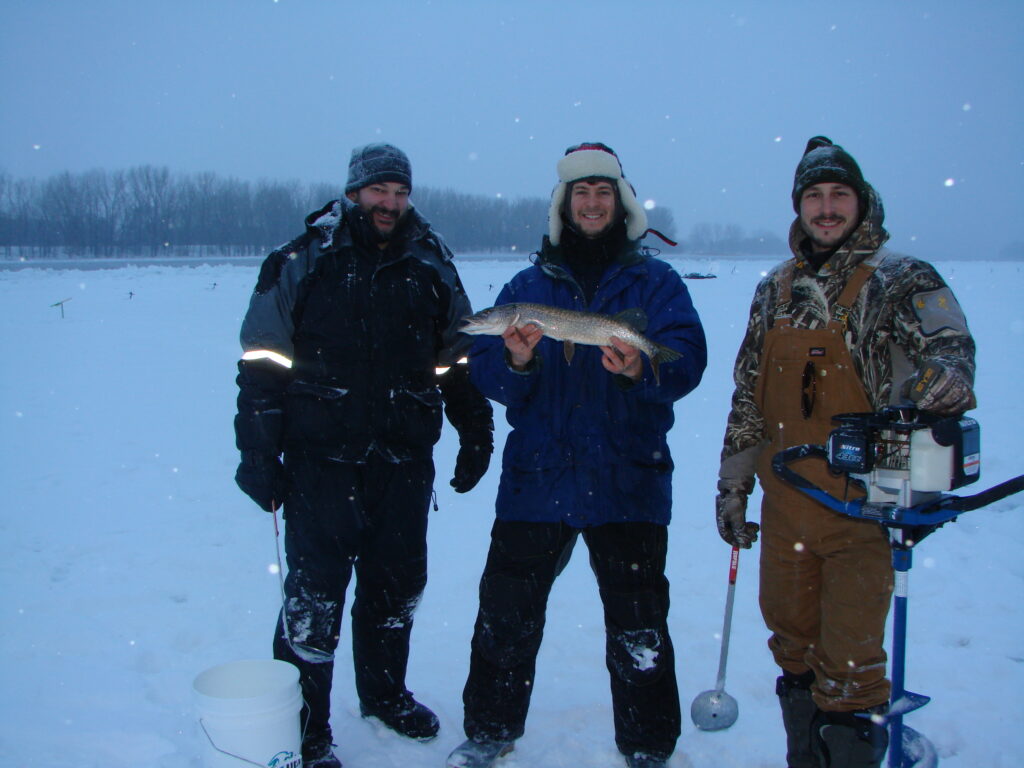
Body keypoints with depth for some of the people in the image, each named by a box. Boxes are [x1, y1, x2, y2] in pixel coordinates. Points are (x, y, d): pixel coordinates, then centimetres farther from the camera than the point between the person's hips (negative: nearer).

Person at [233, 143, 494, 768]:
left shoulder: (432, 268, 8)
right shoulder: (302, 264, -2)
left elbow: (459, 364, 15)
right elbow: (262, 366, -3)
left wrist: (476, 436, 12)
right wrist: (260, 455, -7)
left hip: (405, 464, 4)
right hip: (321, 464, -3)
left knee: (398, 588, 16)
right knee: (314, 599, 0)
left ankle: (385, 693, 38)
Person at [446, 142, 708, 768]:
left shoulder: (656, 282, 6)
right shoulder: (527, 286, 11)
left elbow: (686, 359, -9)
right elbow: (485, 371, 2)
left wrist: (641, 370, -29)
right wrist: (516, 363, -20)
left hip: (628, 482, -1)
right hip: (535, 478, 2)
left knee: (639, 627, 6)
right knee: (506, 615, 9)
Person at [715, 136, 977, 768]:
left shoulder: (899, 279, -6)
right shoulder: (776, 290, 10)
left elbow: (946, 338, -25)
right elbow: (748, 392, 14)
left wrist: (945, 374, -48)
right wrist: (732, 483, 13)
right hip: (785, 507, 5)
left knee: (849, 662, -2)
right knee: (792, 641, 17)